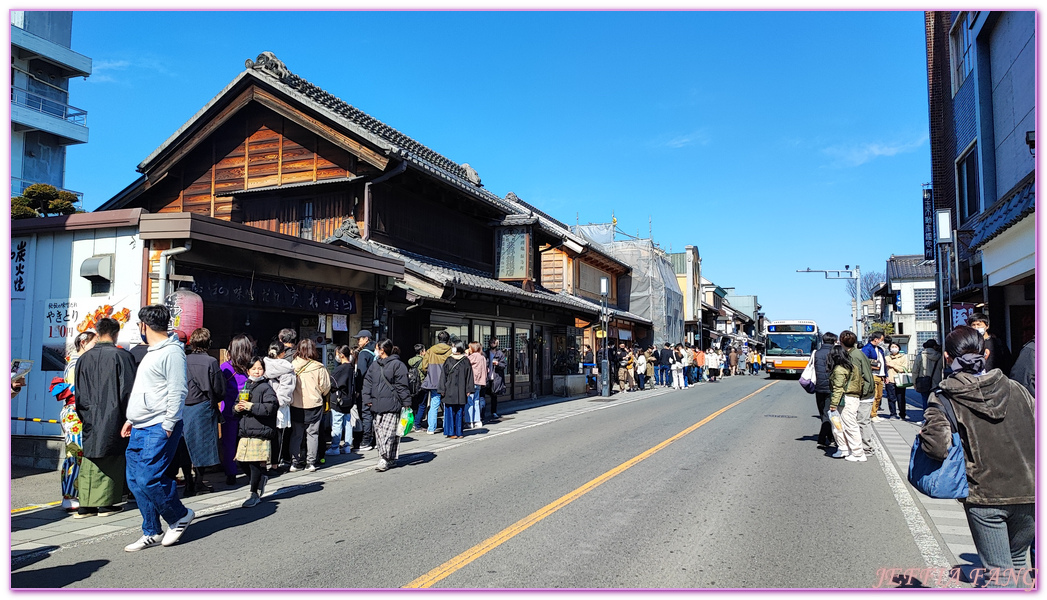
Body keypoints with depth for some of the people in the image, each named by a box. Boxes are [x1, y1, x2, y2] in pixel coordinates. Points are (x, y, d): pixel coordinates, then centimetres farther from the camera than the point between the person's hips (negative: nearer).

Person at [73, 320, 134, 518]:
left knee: (89, 461, 8)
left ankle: (85, 505, 9)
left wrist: (85, 416, 20)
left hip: (91, 420, 4)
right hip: (113, 418, -3)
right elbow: (128, 389, -9)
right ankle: (105, 503, 9)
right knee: (111, 461, 6)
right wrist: (129, 418, -1)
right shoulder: (122, 356, -8)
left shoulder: (84, 358, 5)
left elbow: (79, 392, 9)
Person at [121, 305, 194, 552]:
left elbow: (178, 392, -18)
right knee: (135, 481, 9)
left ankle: (180, 515, 10)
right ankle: (151, 533, 18)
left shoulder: (172, 352, -13)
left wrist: (168, 426, -19)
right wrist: (132, 419, 21)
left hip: (159, 429, -10)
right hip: (140, 429, 10)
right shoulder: (152, 353, 19)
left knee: (148, 479, -12)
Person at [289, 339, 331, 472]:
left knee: (296, 434, 12)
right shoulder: (318, 367, -12)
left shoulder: (292, 366, -8)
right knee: (312, 434, 8)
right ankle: (310, 462, 9)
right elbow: (326, 387, -4)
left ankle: (295, 462, 15)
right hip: (314, 405, -1)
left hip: (296, 405, 1)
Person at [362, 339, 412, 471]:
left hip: (391, 405, -7)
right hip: (377, 405, 8)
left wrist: (406, 403, -7)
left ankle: (385, 459, -8)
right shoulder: (375, 364, 15)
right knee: (378, 432, 9)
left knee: (388, 432, -9)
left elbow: (402, 386, -7)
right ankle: (388, 459, 16)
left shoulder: (397, 364, -6)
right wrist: (367, 398, 5)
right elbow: (367, 381, 18)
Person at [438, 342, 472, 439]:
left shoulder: (466, 361, 4)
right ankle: (450, 432, 7)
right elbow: (443, 375, 2)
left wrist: (468, 390, 1)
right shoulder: (448, 360, 2)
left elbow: (469, 376, 6)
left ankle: (458, 432, 15)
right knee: (450, 412, 0)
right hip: (449, 391, -1)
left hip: (461, 391, 1)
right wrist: (442, 390, -4)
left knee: (459, 412, 7)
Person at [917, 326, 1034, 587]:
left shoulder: (943, 398, -11)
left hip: (983, 497, -4)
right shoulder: (1015, 389, 2)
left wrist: (923, 436, -3)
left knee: (1000, 573, 7)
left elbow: (938, 447, -25)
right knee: (1017, 560, 26)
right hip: (1027, 492, 4)